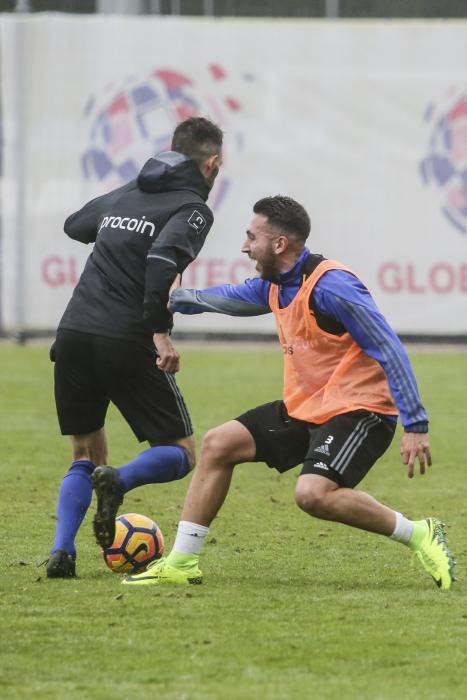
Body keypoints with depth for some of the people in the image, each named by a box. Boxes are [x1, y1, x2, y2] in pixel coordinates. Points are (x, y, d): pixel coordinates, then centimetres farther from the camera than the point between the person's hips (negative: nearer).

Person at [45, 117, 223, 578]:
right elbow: (163, 260, -21)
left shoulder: (126, 195, 18)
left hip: (74, 333, 6)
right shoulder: (191, 208, -2)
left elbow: (74, 224, 37)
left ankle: (61, 552, -1)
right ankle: (119, 481, -24)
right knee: (180, 454, 8)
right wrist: (160, 331, -21)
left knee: (86, 455, 20)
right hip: (127, 344, -6)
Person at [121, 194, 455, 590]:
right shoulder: (276, 286, 6)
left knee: (313, 493, -30)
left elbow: (389, 350, -22)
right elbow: (228, 298, 29)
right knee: (217, 445, 5)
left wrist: (416, 425, -25)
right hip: (304, 409, 9)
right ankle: (181, 562, 9)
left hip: (359, 410, -9)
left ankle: (419, 535, -13)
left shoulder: (330, 286, -22)